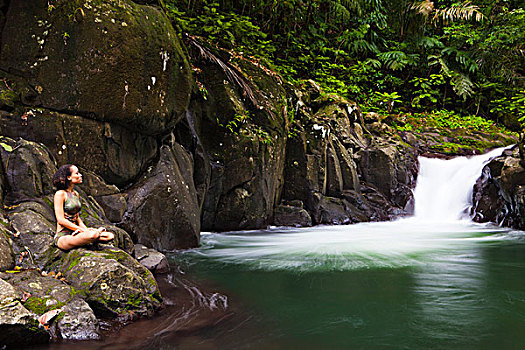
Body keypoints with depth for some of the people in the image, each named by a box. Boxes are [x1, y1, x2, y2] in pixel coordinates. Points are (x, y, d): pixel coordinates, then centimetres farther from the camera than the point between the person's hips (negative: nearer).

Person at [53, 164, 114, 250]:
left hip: (74, 234, 7)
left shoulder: (76, 194, 14)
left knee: (110, 236, -12)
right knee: (92, 235, -35)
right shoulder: (60, 194, -9)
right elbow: (61, 220, -16)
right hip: (63, 237, -7)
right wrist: (83, 230, -14)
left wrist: (87, 229, 1)